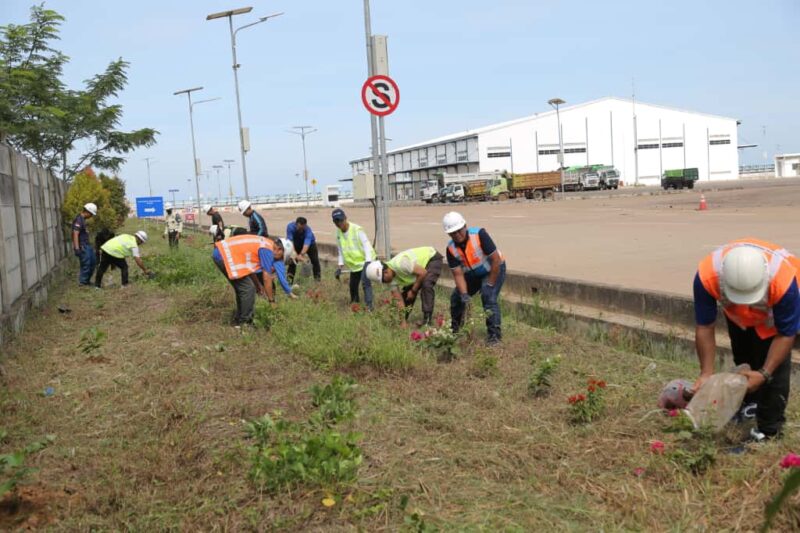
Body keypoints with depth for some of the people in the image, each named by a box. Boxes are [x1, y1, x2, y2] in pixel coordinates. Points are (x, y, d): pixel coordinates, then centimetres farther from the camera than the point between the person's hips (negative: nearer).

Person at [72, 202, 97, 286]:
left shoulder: (83, 219, 12)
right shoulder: (78, 220, -19)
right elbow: (75, 234, -24)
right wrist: (77, 248, -28)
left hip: (87, 245, 10)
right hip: (82, 246, -10)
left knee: (93, 261, 15)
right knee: (86, 264, -5)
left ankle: (87, 280, 25)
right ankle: (83, 282, 6)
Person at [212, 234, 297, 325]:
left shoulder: (264, 244, 17)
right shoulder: (267, 250, -10)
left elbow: (250, 267, 27)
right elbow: (266, 278, -7)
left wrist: (258, 285, 32)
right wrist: (272, 301, 2)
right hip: (224, 255, -10)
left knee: (242, 288, 20)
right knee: (248, 289, -6)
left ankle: (239, 320, 27)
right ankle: (244, 323, 1)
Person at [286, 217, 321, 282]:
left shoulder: (308, 231, -40)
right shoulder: (290, 227, -35)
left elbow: (306, 244, -51)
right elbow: (290, 242, -37)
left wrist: (301, 254, -68)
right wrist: (295, 254, -47)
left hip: (310, 243, -1)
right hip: (296, 244, 1)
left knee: (315, 260, -8)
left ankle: (318, 277, 8)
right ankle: (290, 278, -9)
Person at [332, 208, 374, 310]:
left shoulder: (357, 229, -21)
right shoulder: (338, 233, -1)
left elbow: (366, 245, -23)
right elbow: (341, 250, 9)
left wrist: (368, 262, -34)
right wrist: (340, 266, 3)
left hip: (365, 261, -7)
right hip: (353, 264, 7)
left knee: (365, 282, -25)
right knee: (353, 286, 16)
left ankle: (369, 305, -27)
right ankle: (354, 304, 37)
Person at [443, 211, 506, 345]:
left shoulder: (479, 235, -32)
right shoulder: (451, 249, -17)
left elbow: (496, 260, -29)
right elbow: (458, 274, -14)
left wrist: (489, 285, -22)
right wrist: (464, 294, -29)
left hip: (494, 270, -5)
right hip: (473, 274, 6)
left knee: (489, 297, -26)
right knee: (456, 298, 4)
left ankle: (494, 334, -17)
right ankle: (455, 329, 27)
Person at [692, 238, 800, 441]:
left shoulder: (784, 279, -46)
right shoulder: (707, 275, -42)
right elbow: (704, 327, -28)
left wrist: (764, 373, -34)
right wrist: (706, 373, -29)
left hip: (775, 312, -3)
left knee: (776, 366, -12)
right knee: (742, 360, 16)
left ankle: (769, 430, 1)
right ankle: (750, 403, 42)